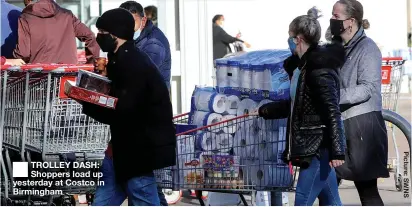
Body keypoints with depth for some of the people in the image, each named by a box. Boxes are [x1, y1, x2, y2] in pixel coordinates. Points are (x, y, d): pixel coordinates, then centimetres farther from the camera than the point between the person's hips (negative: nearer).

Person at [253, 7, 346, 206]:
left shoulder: (320, 68, -16)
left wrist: (337, 151, -25)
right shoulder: (303, 66, 15)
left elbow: (332, 111, -21)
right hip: (313, 145, 10)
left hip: (319, 146, -10)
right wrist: (264, 111, 37)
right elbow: (296, 104, 28)